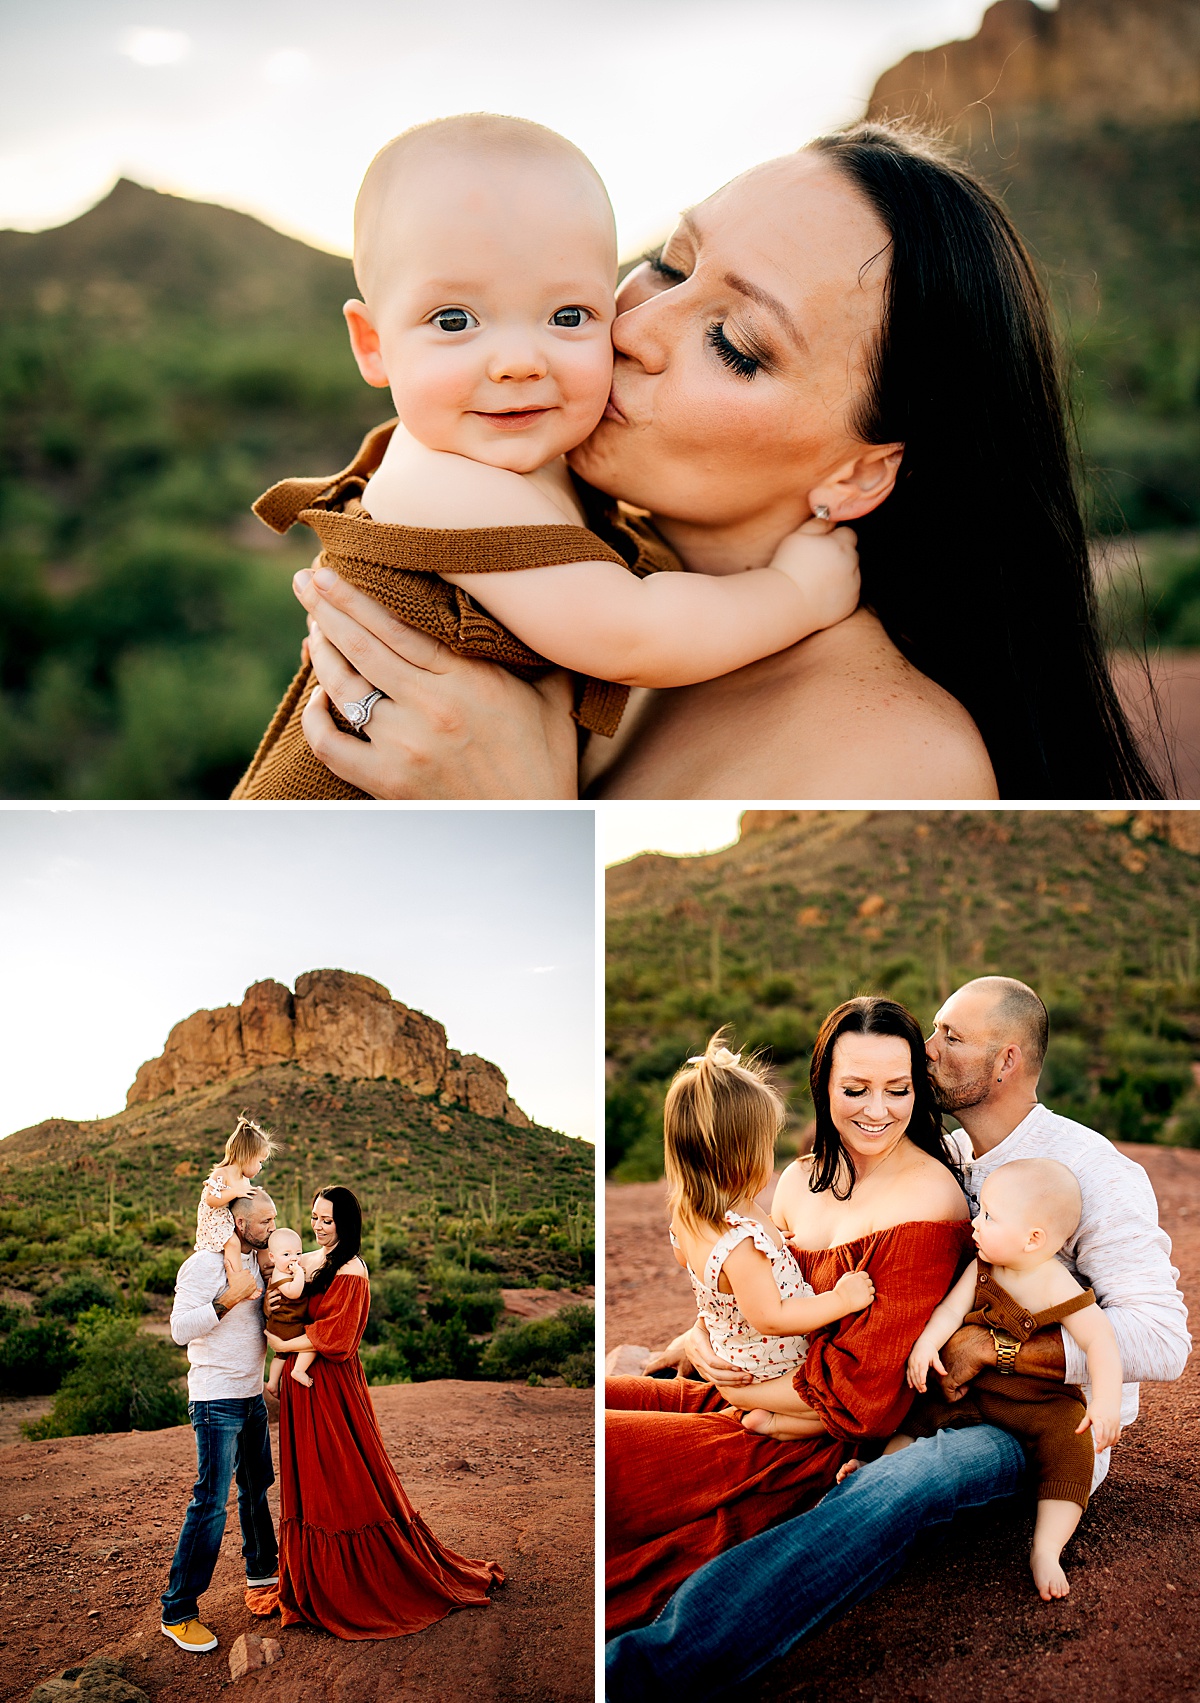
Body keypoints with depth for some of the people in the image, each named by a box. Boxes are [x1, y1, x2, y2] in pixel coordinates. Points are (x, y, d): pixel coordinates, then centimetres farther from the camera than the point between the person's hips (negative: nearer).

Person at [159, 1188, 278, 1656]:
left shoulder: (254, 1261, 10)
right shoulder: (204, 1264, -16)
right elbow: (180, 1329, -21)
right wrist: (228, 1299, -29)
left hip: (251, 1395, 9)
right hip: (216, 1401, -9)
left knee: (256, 1488, 22)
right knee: (211, 1503, -10)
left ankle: (262, 1570, 41)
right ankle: (178, 1613, -4)